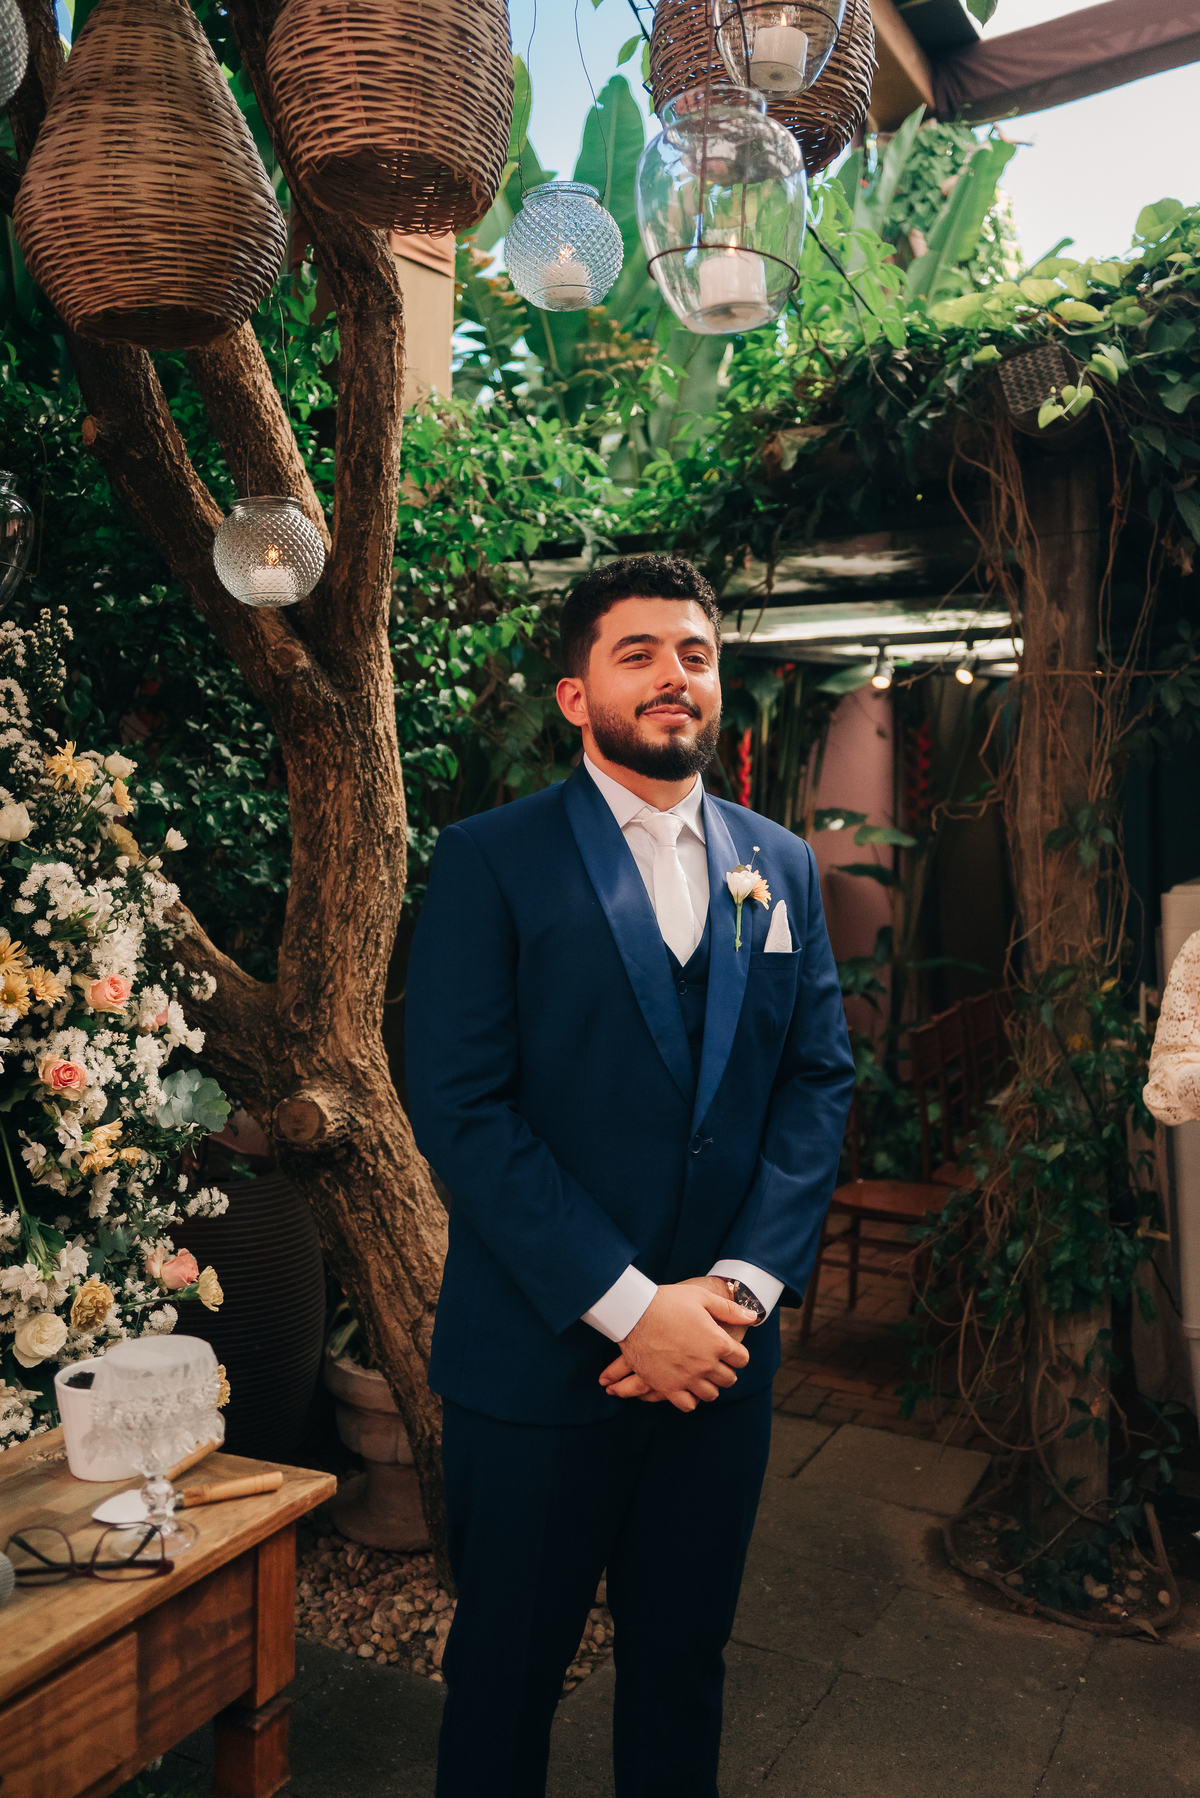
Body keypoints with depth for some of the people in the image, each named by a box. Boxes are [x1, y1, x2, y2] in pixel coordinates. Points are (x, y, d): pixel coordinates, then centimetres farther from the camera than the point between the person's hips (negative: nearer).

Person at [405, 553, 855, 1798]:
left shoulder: (780, 868, 7)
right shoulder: (490, 859, -7)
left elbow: (820, 1082, 3)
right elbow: (460, 1111, -14)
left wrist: (740, 1286, -9)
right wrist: (629, 1307, -17)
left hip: (721, 1353, 4)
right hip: (538, 1356, -3)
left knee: (682, 1660, 20)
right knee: (508, 1672, 15)